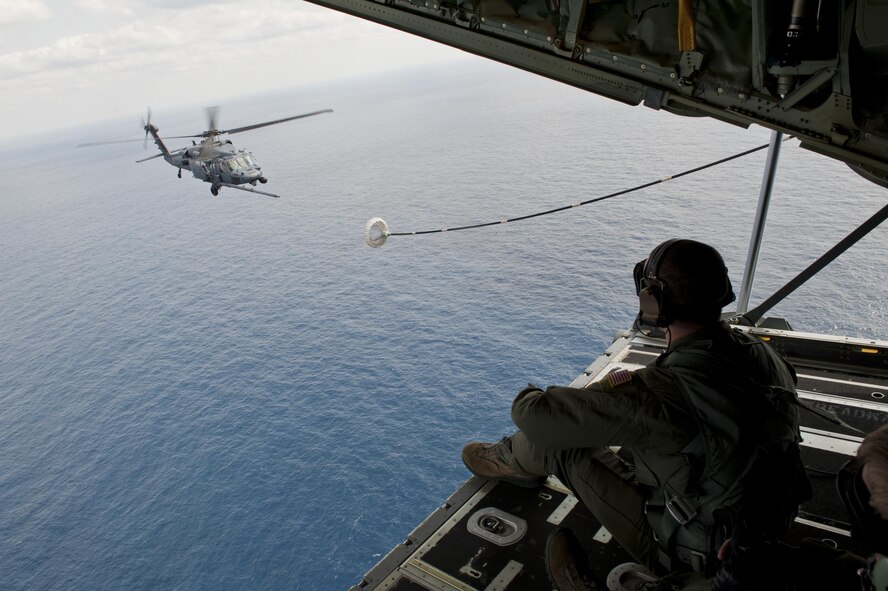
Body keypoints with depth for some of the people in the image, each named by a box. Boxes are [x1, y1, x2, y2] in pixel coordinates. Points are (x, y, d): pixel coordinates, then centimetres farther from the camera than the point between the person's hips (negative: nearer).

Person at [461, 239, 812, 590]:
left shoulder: (661, 394, -37)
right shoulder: (762, 353, -13)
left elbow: (532, 415, -30)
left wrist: (528, 397, -5)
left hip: (691, 551, -7)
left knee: (558, 443, -3)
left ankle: (512, 460, 30)